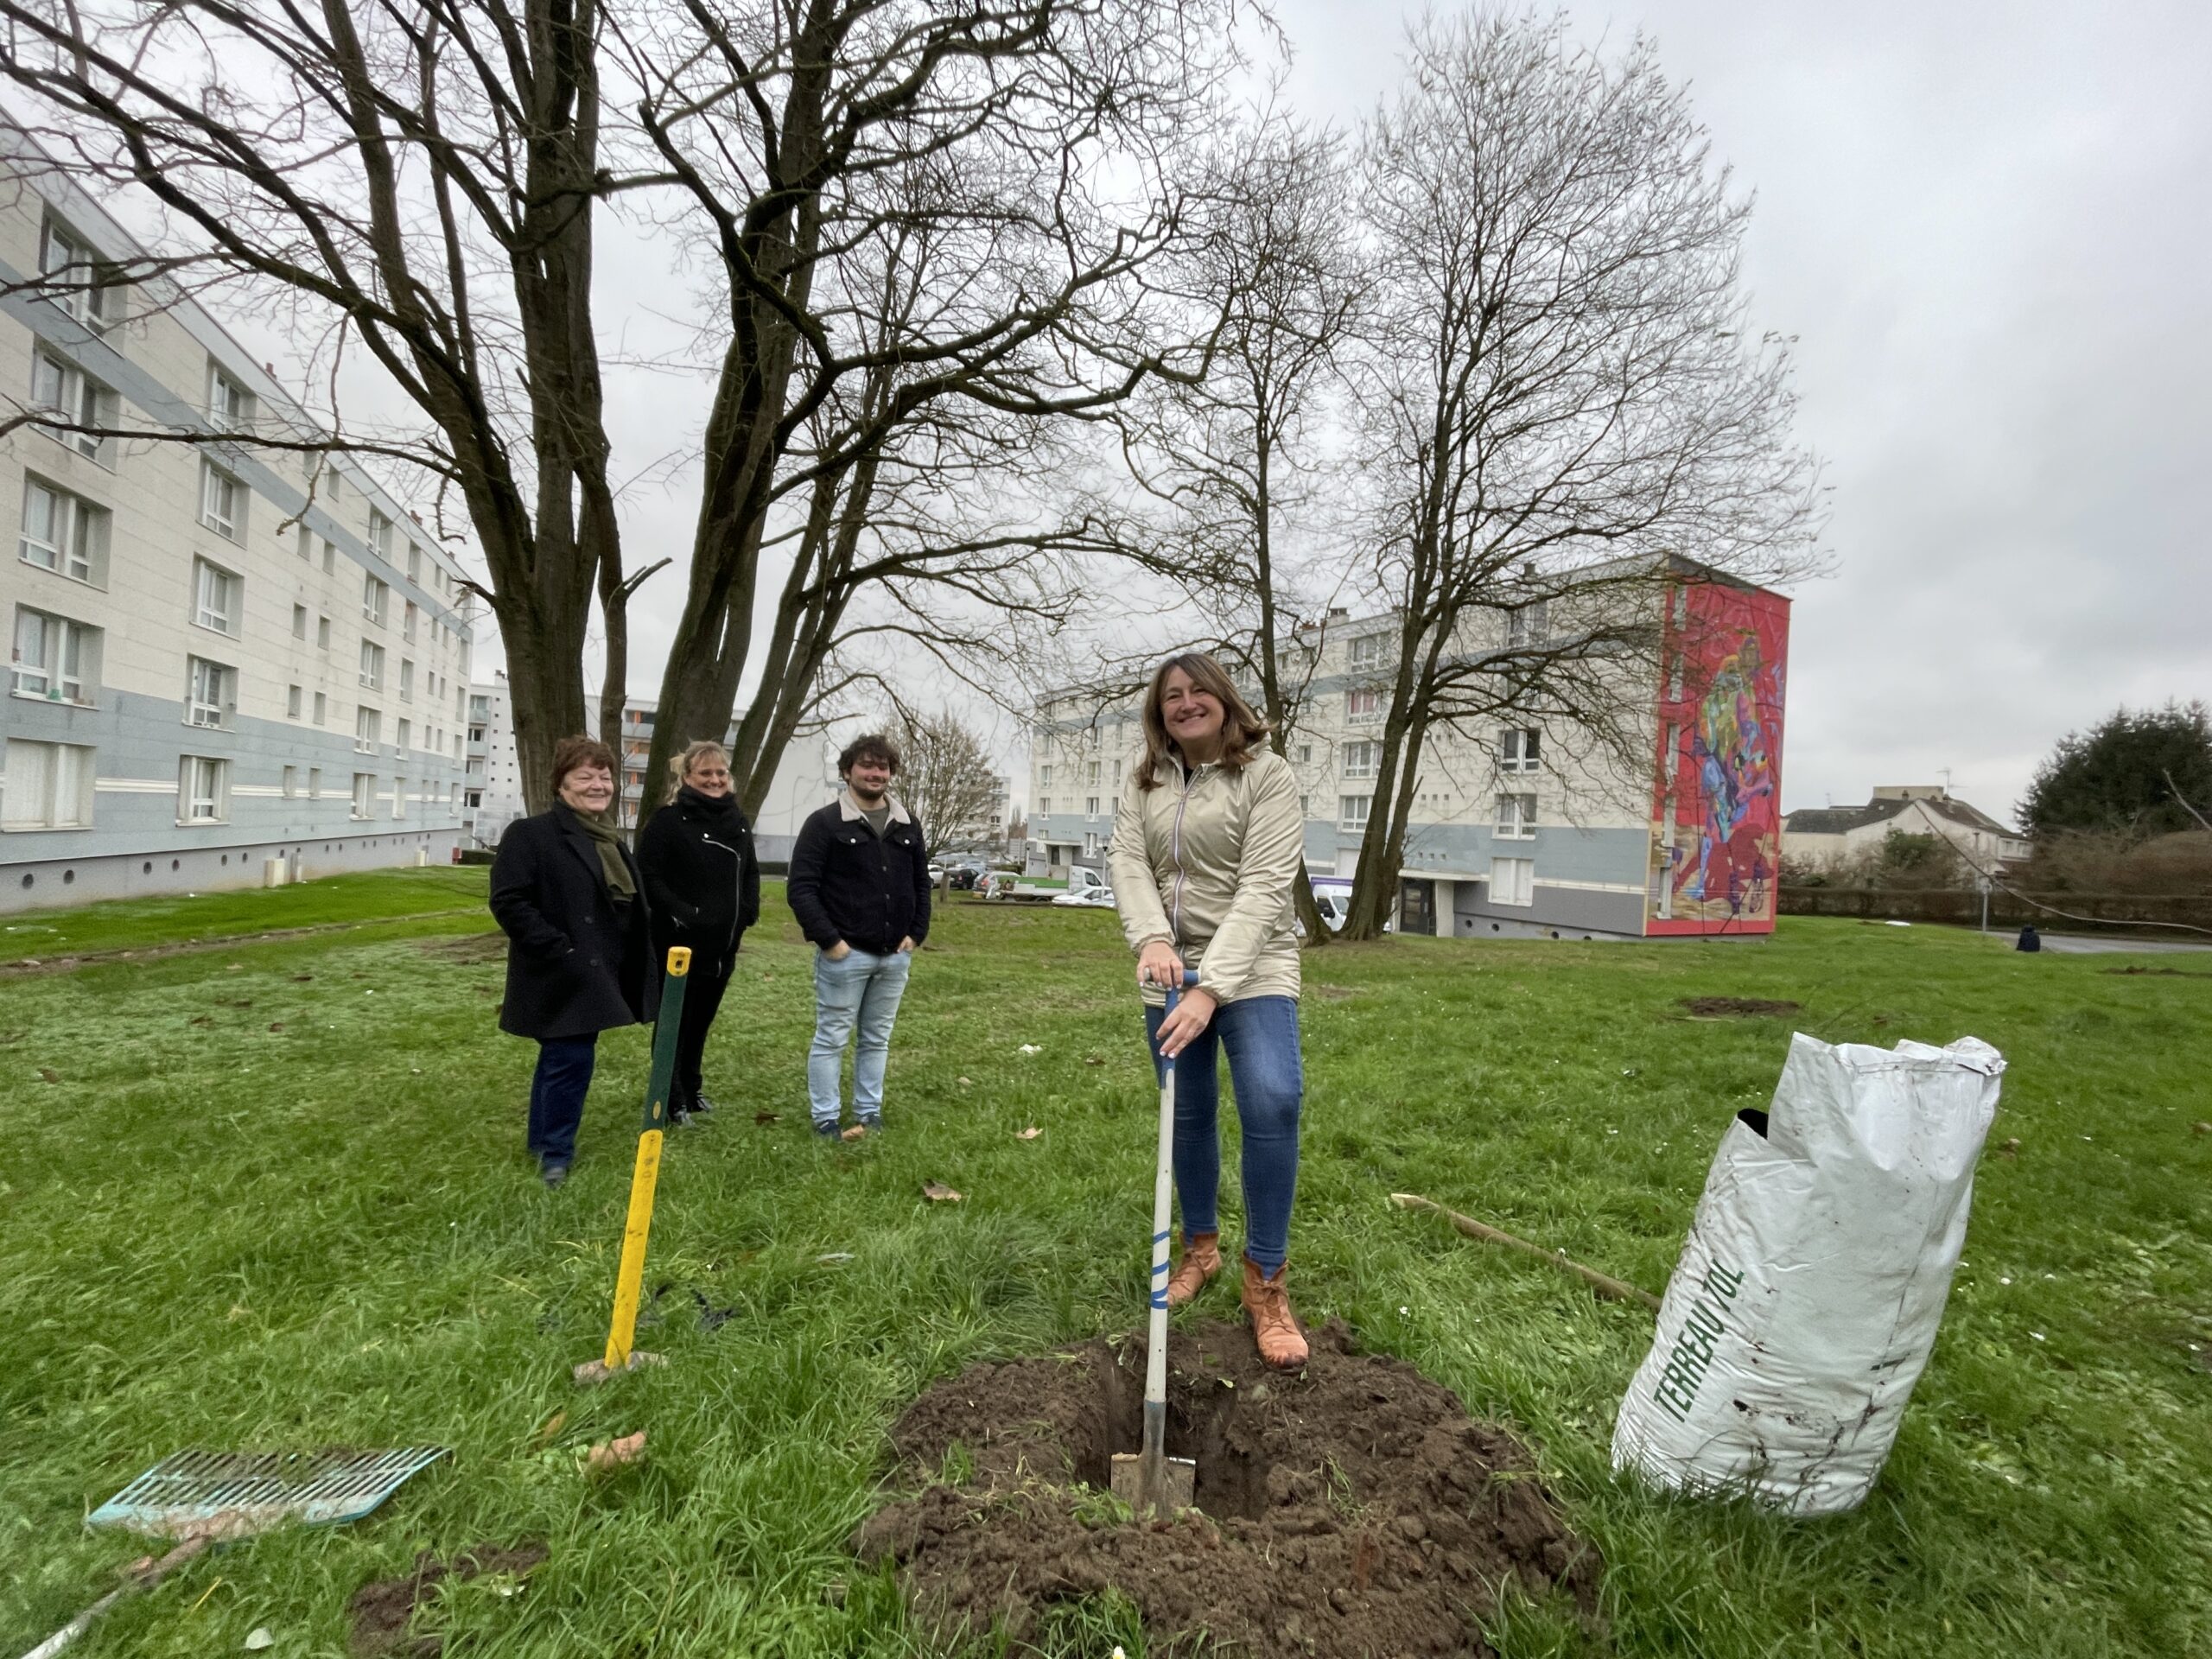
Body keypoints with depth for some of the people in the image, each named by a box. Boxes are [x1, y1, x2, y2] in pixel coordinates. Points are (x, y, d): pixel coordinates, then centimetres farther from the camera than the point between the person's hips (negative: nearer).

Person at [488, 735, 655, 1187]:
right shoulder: (531, 834, -12)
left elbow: (626, 907, 21)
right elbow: (508, 901, -19)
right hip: (561, 980, -8)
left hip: (595, 978, 8)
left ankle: (545, 1143, 34)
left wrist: (630, 971, 13)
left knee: (560, 1061, 19)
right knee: (571, 1061, -7)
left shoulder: (611, 840, 15)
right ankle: (555, 1154, 11)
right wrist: (558, 951, -22)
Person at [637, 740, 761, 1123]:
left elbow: (751, 871, 20)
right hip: (680, 942, -6)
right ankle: (672, 1100, 14)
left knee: (702, 1020, 17)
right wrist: (679, 912, -22)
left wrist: (749, 910, 4)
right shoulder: (668, 820, -10)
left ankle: (691, 1089, 32)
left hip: (723, 943, 6)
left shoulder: (737, 821, 11)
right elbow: (647, 875, -14)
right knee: (675, 1021, 4)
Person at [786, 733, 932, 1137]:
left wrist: (916, 933, 6)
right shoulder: (824, 823, -7)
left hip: (895, 955, 5)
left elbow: (921, 884, 17)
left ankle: (869, 1113, 25)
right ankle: (825, 1117, 16)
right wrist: (828, 939, -15)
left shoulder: (907, 826, 10)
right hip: (844, 953, -5)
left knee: (877, 1039, 14)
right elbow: (800, 888, -11)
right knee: (831, 1038, 5)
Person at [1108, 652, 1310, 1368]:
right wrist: (1152, 938, -26)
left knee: (1273, 1101, -20)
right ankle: (1200, 1245, 34)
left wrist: (1212, 989, -25)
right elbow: (1127, 861, -5)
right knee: (1189, 1113, 12)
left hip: (1253, 966, -4)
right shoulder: (1143, 784, 7)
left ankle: (1266, 1281, -4)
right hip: (1171, 969, 4)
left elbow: (1265, 886, -17)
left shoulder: (1267, 775, -8)